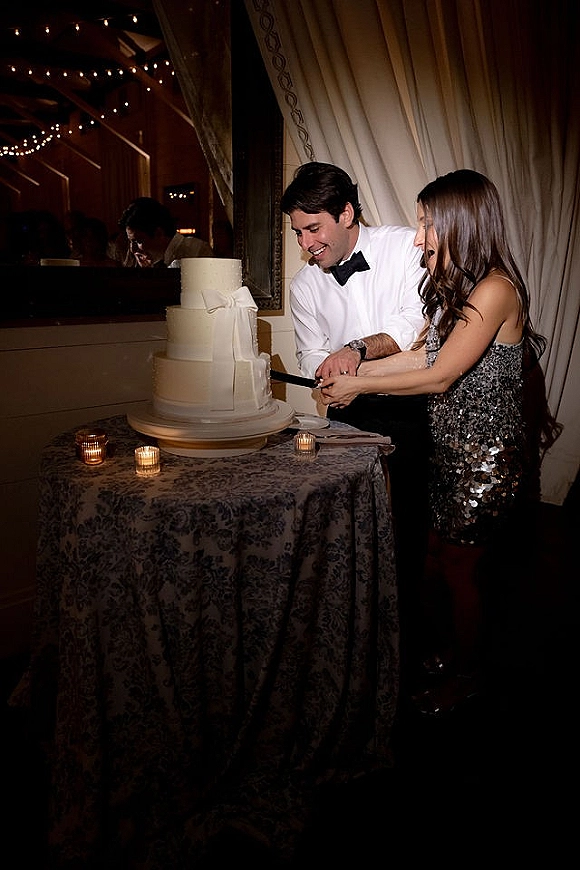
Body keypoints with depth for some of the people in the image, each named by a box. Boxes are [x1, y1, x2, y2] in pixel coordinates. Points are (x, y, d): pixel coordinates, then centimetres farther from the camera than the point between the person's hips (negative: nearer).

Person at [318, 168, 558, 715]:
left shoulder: (495, 289, -20)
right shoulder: (455, 286, 10)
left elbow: (440, 376, -22)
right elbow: (423, 354, 9)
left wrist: (359, 386, -13)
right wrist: (353, 372, 1)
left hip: (485, 459, -8)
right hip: (450, 450, 8)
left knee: (459, 568, 7)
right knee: (434, 561, 16)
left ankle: (466, 675, 29)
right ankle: (440, 651, 37)